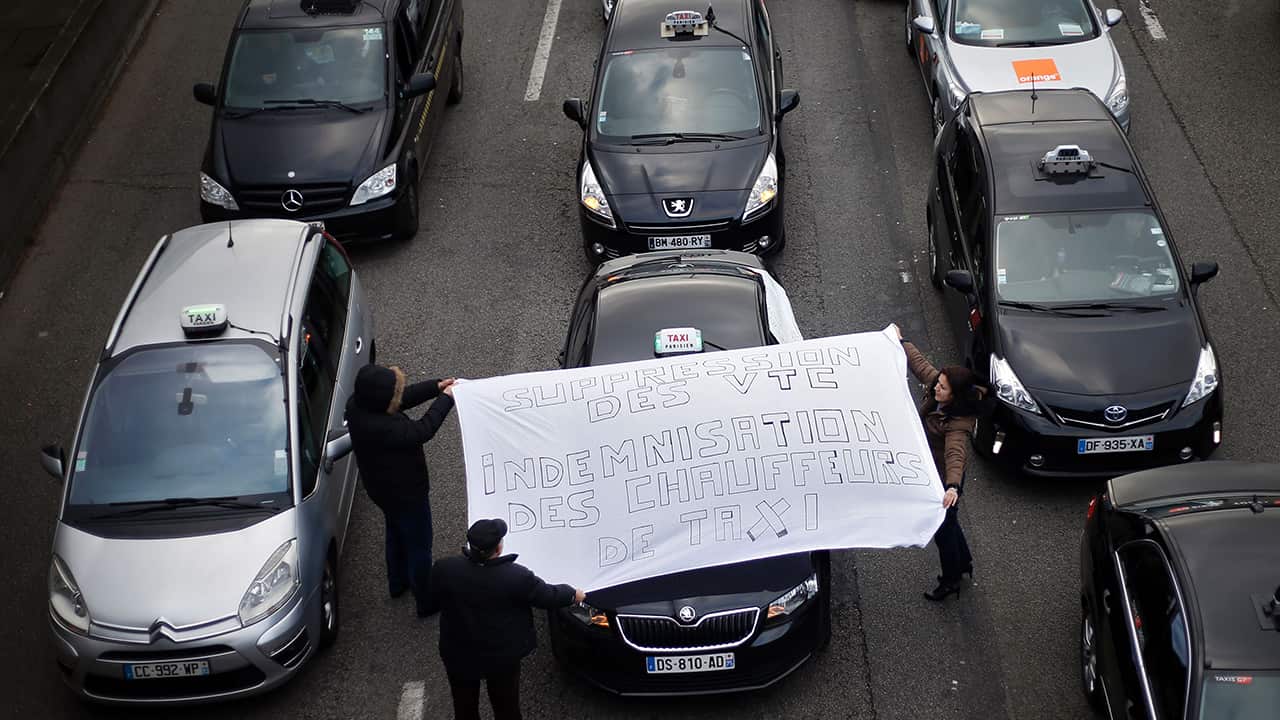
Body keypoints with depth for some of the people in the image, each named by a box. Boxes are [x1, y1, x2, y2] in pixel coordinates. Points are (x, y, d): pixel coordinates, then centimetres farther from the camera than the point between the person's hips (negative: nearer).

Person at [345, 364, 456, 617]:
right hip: (406, 494, -9)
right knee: (419, 546, 13)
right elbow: (422, 430, -32)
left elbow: (404, 398, -1)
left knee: (396, 533, 32)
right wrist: (445, 399, -21)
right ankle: (426, 601, 32)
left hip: (382, 488, 9)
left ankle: (397, 582, 54)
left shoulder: (358, 405, -16)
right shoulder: (381, 428, -43)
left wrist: (435, 387, -5)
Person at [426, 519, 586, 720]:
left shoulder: (445, 569, -23)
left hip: (459, 655, 1)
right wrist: (573, 595, 10)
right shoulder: (516, 576, -27)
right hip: (503, 656, -1)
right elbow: (548, 596, -11)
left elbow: (430, 602, -6)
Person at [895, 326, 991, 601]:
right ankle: (964, 563, 52)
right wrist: (902, 342, 18)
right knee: (947, 523, 28)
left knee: (943, 528, 13)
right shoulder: (936, 389, -13)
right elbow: (919, 363, 4)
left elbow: (956, 454, -51)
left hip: (943, 480, -9)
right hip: (930, 474, 9)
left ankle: (950, 581, 35)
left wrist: (952, 487, -67)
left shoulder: (959, 423, -36)